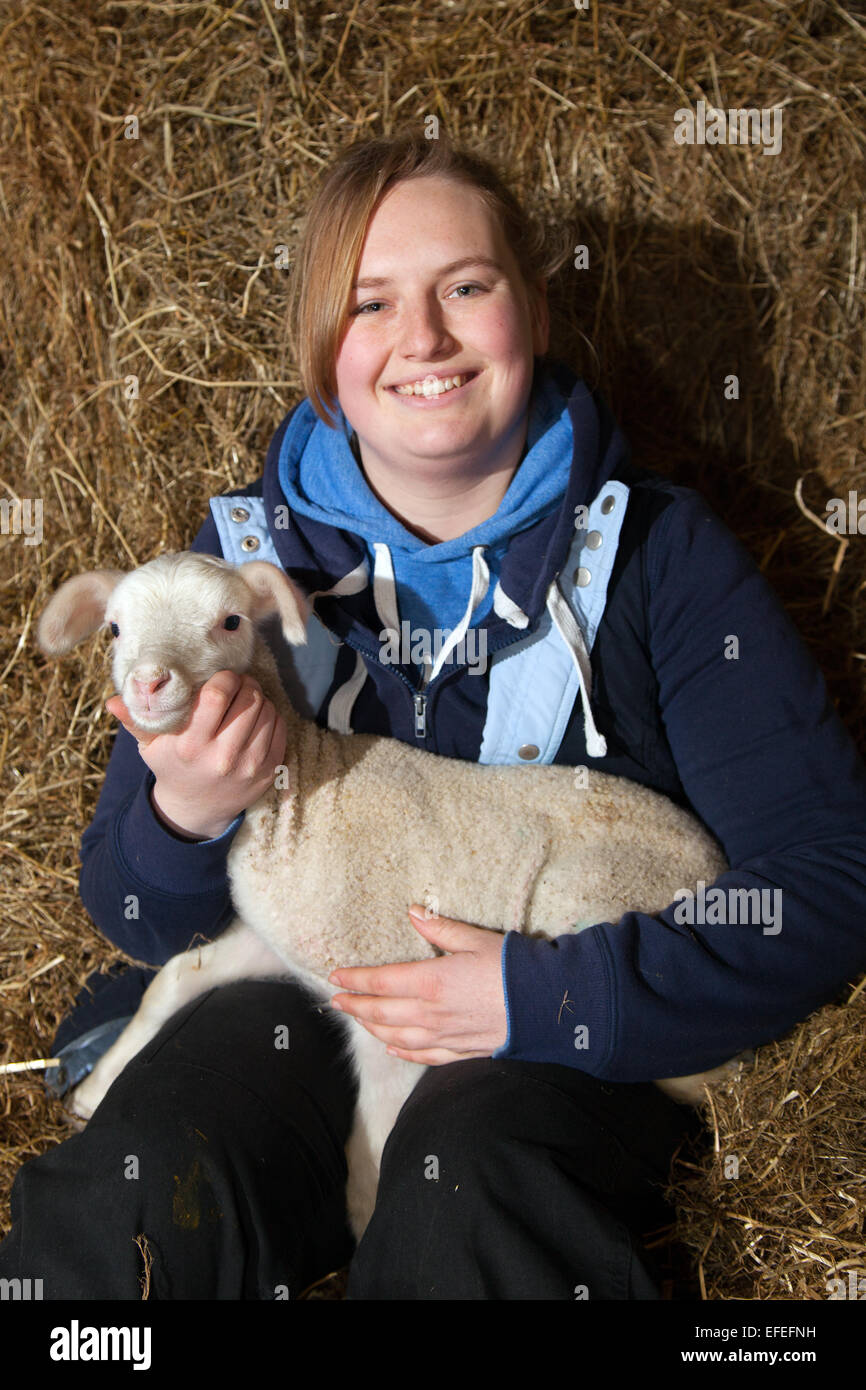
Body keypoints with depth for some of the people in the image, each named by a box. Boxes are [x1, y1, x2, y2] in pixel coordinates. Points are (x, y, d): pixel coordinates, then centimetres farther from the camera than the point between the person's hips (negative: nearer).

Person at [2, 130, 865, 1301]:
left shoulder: (657, 549, -2)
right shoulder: (252, 552, 5)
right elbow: (140, 919, 9)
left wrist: (547, 995, -17)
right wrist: (186, 817, -15)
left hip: (570, 1042, -1)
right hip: (297, 1002, 2)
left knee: (467, 1195, -34)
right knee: (126, 1201, -27)